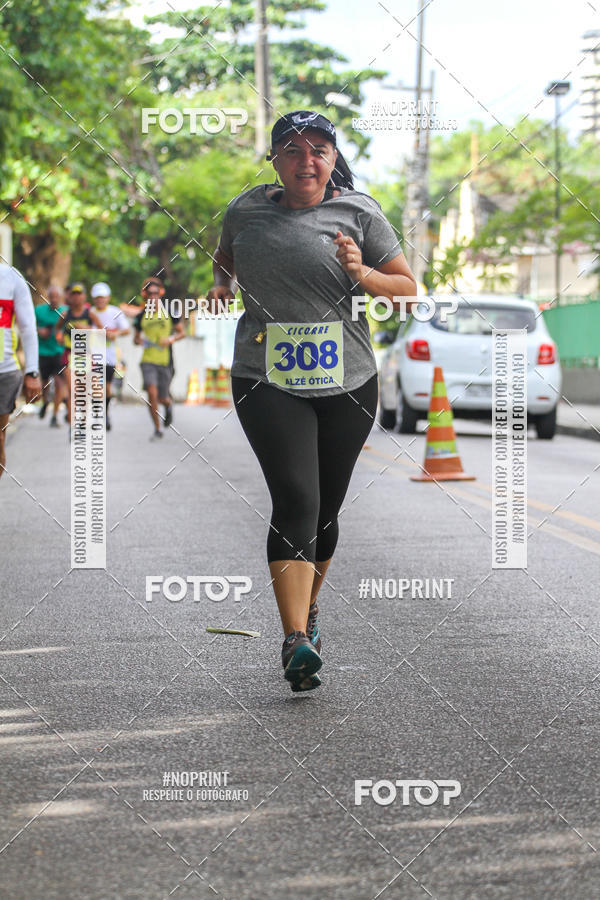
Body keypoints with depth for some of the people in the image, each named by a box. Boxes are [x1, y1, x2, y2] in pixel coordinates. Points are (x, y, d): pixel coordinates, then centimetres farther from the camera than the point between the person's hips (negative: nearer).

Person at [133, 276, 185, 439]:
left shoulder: (169, 313, 0)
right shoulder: (142, 316, 6)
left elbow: (182, 332, 7)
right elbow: (136, 338, 17)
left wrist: (171, 339, -12)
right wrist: (140, 341, -7)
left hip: (165, 361, -1)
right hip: (148, 360, 1)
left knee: (162, 398, 4)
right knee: (152, 392, -17)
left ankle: (168, 405, 44)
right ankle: (157, 429, -4)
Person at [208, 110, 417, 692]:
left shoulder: (358, 212, 2)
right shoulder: (246, 210, 7)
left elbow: (408, 290, 3)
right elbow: (225, 257, 30)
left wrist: (361, 274, -14)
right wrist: (222, 286, 10)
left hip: (348, 382, 1)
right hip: (267, 379, -1)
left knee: (326, 507, 11)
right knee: (295, 500, -18)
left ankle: (308, 607, 37)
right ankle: (296, 640, -25)